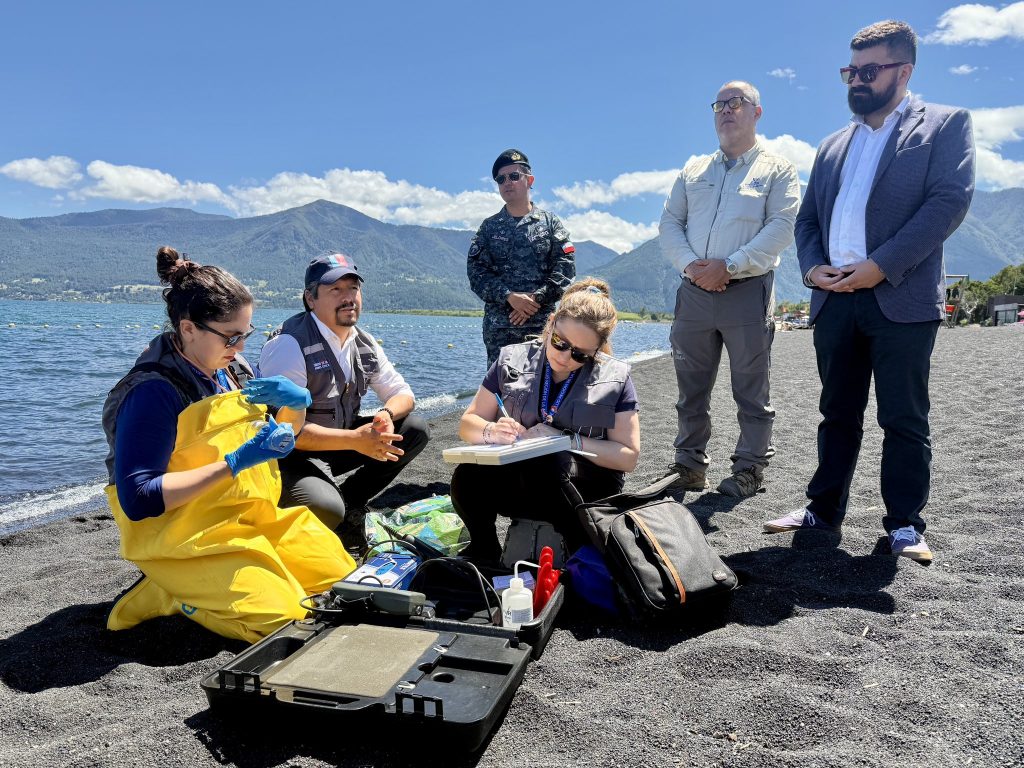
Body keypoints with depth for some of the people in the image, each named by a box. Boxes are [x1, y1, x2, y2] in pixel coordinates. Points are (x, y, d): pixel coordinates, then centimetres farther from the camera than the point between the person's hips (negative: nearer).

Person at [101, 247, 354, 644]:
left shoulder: (231, 369, 4)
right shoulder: (153, 391, -19)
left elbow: (280, 436, 17)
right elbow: (137, 500, -25)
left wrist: (295, 403, -7)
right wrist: (235, 462, -27)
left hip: (252, 520, 8)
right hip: (182, 540, -8)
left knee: (341, 575, 6)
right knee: (280, 616, -21)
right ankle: (165, 593, -1)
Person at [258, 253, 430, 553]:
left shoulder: (365, 344, 2)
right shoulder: (289, 344, -21)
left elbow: (403, 394, 8)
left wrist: (387, 414, -18)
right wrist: (354, 440, -33)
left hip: (341, 441, 8)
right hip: (289, 453, -7)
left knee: (415, 429, -4)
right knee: (326, 509, -36)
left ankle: (350, 503, 1)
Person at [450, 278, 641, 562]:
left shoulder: (614, 378, 0)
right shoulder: (513, 360, 4)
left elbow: (628, 456, -2)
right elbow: (468, 424, 7)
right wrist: (492, 431, -17)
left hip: (585, 484, -2)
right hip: (516, 481, 2)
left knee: (543, 464, -36)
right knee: (467, 478, -30)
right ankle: (485, 555, -1)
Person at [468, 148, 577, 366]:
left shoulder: (551, 223, 10)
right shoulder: (489, 227, 13)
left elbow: (565, 268, 1)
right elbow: (476, 271, 3)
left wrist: (536, 299, -13)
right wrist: (509, 297, -13)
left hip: (542, 323, -1)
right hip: (499, 326, 1)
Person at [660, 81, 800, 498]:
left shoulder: (777, 169, 7)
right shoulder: (694, 170, 19)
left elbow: (781, 227, -7)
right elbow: (670, 223, 10)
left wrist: (728, 266, -16)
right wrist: (690, 265, -8)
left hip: (747, 291, -4)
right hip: (694, 291, 4)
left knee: (751, 391, 1)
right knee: (690, 388, 8)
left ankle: (748, 470, 11)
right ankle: (690, 467, 18)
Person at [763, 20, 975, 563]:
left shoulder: (944, 124, 5)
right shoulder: (833, 144, 20)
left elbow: (950, 200, -9)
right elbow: (807, 217, 18)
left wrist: (881, 265, -17)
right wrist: (812, 266, -2)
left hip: (902, 297, -4)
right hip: (834, 298, 5)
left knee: (904, 418, 2)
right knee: (838, 413, 11)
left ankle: (904, 523, 13)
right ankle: (824, 509, 20)